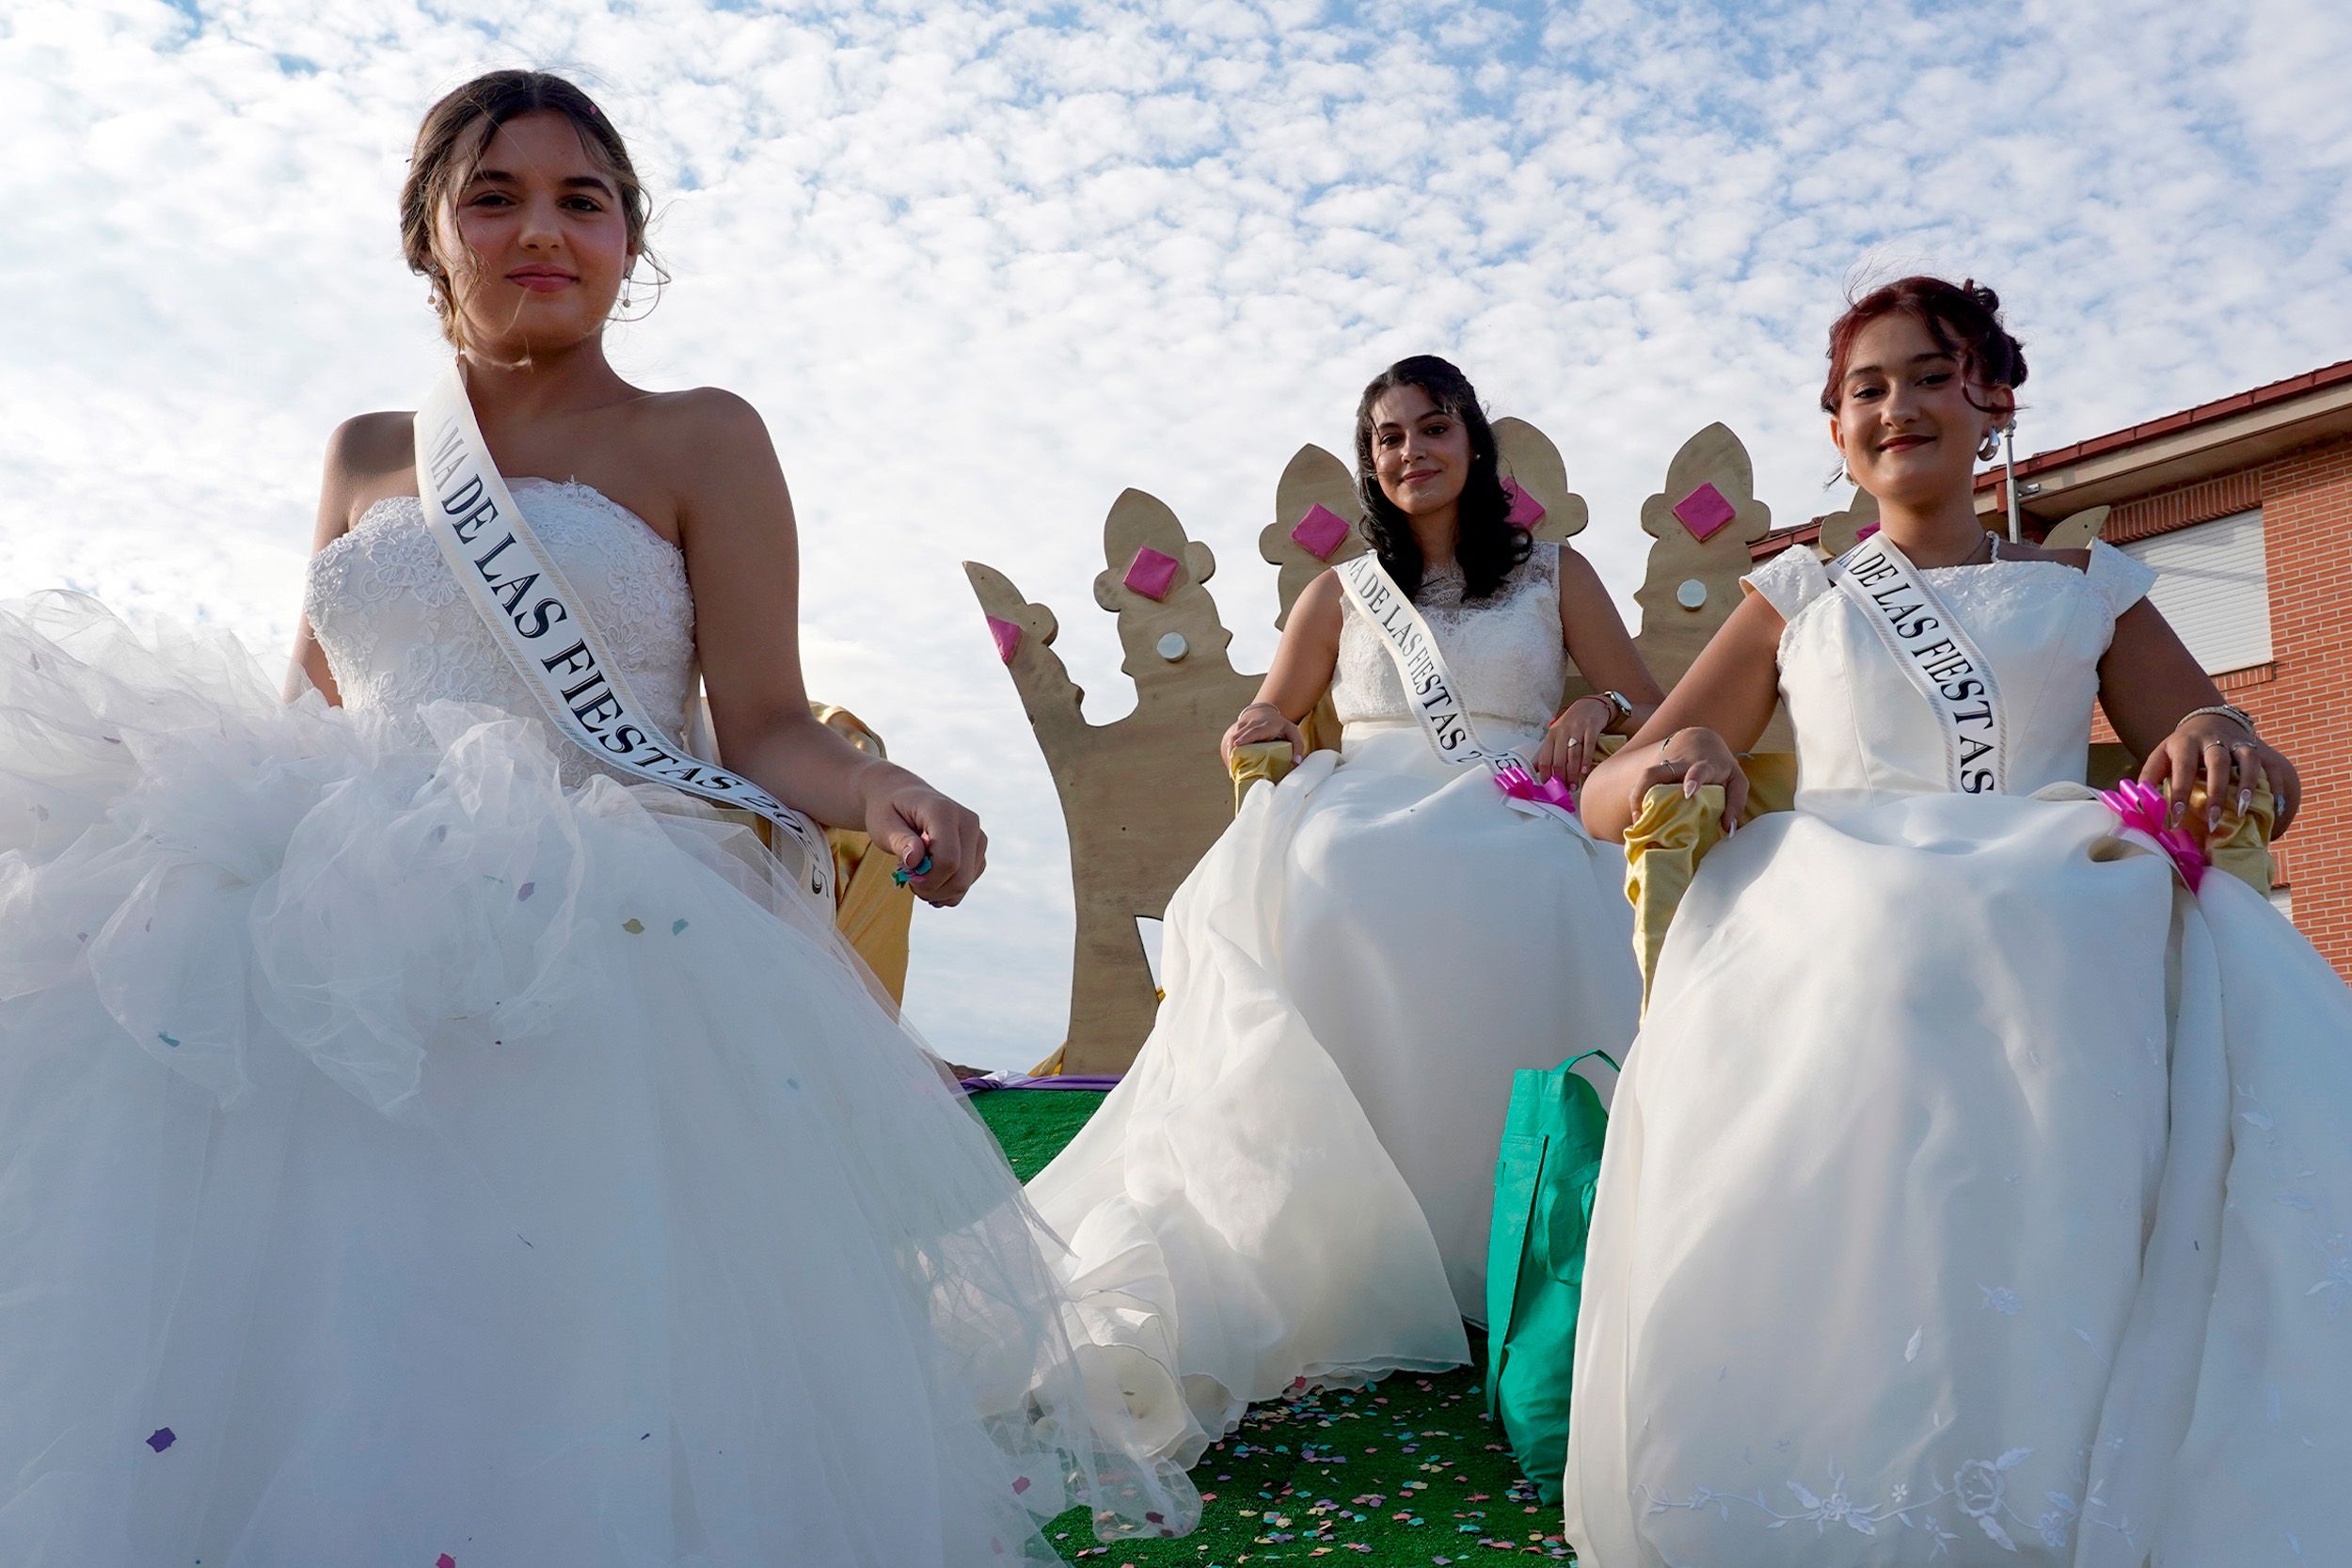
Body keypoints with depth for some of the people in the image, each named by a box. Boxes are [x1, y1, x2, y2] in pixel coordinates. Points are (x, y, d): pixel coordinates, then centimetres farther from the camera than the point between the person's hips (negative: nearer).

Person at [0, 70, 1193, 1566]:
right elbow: (305, 715, 23)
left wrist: (876, 788, -21)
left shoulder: (700, 441, 7)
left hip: (594, 947, -4)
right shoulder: (366, 457, 20)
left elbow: (767, 729, -1)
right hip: (325, 932, 4)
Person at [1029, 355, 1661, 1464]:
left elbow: (1651, 714, 18)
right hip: (1360, 812, 1)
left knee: (1522, 914, -38)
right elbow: (1265, 727, 25)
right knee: (1321, 897, -37)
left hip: (1506, 820, 0)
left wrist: (1601, 707, -5)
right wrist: (1256, 743, 1)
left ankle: (1497, 1251, -30)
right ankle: (1338, 1248, -39)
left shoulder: (1554, 575, 22)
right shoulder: (1340, 593, 25)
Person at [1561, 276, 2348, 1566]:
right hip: (1840, 916, -1)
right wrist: (1668, 769, -10)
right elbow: (1609, 792, 16)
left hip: (2065, 918, 1)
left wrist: (2220, 742, -5)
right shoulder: (1799, 597, 23)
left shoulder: (2086, 585, 25)